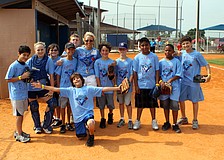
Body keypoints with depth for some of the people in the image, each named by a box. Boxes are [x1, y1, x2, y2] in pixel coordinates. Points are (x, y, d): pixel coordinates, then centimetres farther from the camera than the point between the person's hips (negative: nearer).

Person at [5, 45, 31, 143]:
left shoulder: (26, 65, 7)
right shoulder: (14, 66, -14)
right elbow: (8, 79, -15)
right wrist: (21, 77, -20)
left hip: (24, 93, 7)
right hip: (16, 94, -7)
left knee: (21, 114, 16)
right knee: (19, 114, 0)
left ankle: (18, 131, 29)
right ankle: (19, 135, 11)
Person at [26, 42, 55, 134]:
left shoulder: (48, 60, -4)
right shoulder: (30, 61, 0)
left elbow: (51, 76, -4)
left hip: (43, 87, -1)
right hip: (31, 88, 2)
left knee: (51, 104, -10)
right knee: (34, 107, 10)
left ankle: (46, 125, 10)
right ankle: (37, 126, 32)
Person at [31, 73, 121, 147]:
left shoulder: (89, 89, 1)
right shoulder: (70, 90, 6)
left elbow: (103, 89, -5)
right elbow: (56, 89, 0)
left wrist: (118, 88, -12)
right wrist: (42, 86, -7)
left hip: (88, 113, -3)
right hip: (77, 116, 3)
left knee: (91, 124, -35)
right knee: (80, 137, 7)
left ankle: (91, 136, -2)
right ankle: (84, 130, 42)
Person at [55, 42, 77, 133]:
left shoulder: (75, 61, 2)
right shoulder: (62, 61, -6)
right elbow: (58, 75, -3)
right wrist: (58, 87, -6)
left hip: (72, 87, 3)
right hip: (63, 87, -3)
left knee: (70, 105, 13)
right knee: (63, 106, 4)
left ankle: (69, 123, 26)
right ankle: (63, 124, 16)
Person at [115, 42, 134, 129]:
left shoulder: (130, 61, -3)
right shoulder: (116, 61, 6)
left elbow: (132, 74, -5)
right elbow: (114, 74, 8)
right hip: (119, 85, 3)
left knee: (128, 103, 1)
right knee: (121, 103, 13)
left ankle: (130, 120, 13)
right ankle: (122, 119, 25)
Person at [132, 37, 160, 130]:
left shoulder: (154, 56, -1)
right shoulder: (137, 57, -1)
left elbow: (157, 71, 1)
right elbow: (135, 72, 0)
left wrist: (157, 83, -4)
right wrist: (136, 86, -4)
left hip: (152, 85, 0)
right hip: (141, 85, 0)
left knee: (152, 104, 10)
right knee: (140, 104, 9)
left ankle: (154, 121, 24)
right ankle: (137, 121, 23)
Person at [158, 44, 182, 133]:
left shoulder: (176, 61, 0)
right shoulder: (161, 62, 7)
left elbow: (178, 75, -6)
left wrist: (170, 80, -17)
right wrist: (161, 81, -11)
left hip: (174, 86, -2)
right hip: (163, 87, 2)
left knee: (174, 105, -1)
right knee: (165, 105, 10)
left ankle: (175, 124, 12)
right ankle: (167, 123, 24)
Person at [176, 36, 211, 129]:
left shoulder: (197, 54, -8)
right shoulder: (181, 53, 4)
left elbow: (206, 65, -6)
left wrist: (209, 75, -20)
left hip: (194, 82, -4)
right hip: (183, 81, 4)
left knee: (195, 101, 7)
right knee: (181, 100, 10)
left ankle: (195, 121, 20)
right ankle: (184, 118, 29)